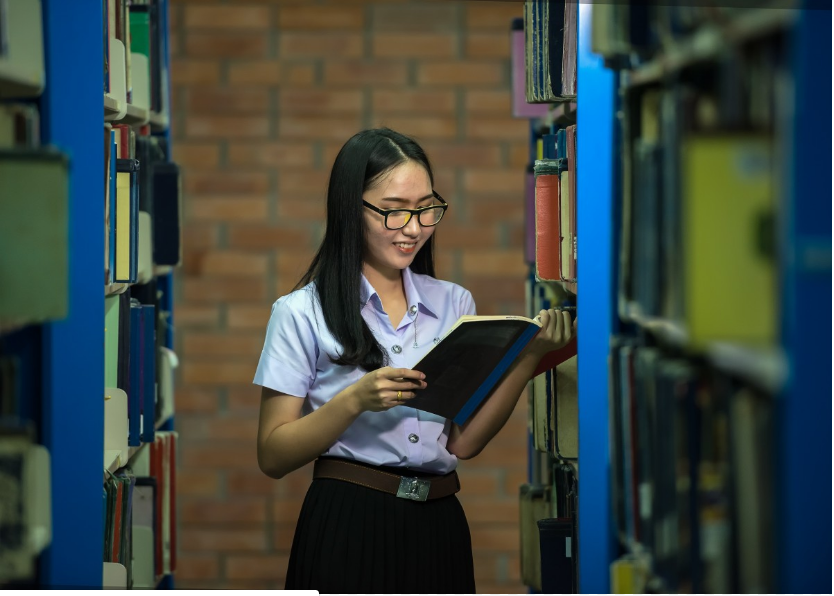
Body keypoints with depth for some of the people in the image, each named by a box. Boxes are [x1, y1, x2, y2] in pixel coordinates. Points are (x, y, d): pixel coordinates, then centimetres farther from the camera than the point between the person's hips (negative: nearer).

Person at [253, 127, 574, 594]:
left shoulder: (454, 304, 7)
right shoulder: (303, 313, -4)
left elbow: (464, 441, 0)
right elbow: (273, 458, -7)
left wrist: (530, 356, -10)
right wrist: (355, 400, -21)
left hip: (438, 526, 4)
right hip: (349, 530, -4)